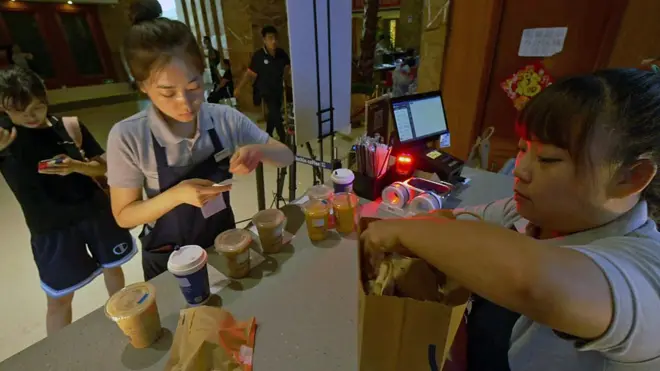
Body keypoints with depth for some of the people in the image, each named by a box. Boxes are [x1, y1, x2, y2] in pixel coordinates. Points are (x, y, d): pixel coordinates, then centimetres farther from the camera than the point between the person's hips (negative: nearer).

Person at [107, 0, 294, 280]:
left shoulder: (226, 119, -16)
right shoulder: (127, 137, -22)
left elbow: (286, 157, -9)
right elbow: (124, 216, -13)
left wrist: (257, 151, -30)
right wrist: (178, 194, -30)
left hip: (224, 243, 3)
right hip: (169, 259, -2)